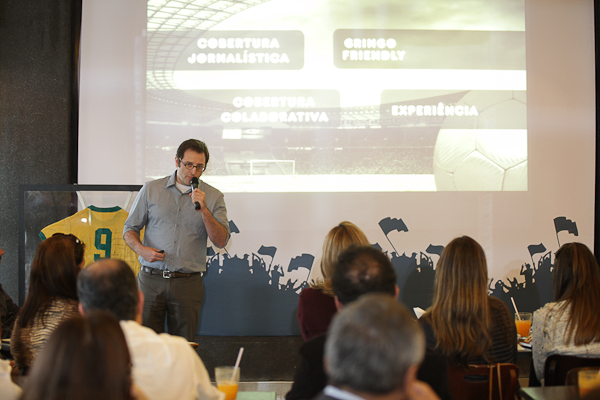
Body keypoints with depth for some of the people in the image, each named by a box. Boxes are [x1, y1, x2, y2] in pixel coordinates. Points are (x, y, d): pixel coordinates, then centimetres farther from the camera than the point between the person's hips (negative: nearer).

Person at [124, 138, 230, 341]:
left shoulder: (213, 197, 5)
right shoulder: (151, 189, 7)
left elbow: (221, 241, -3)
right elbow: (130, 228, 11)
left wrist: (204, 210, -15)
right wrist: (141, 249, -9)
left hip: (187, 284, 0)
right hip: (151, 279, 0)